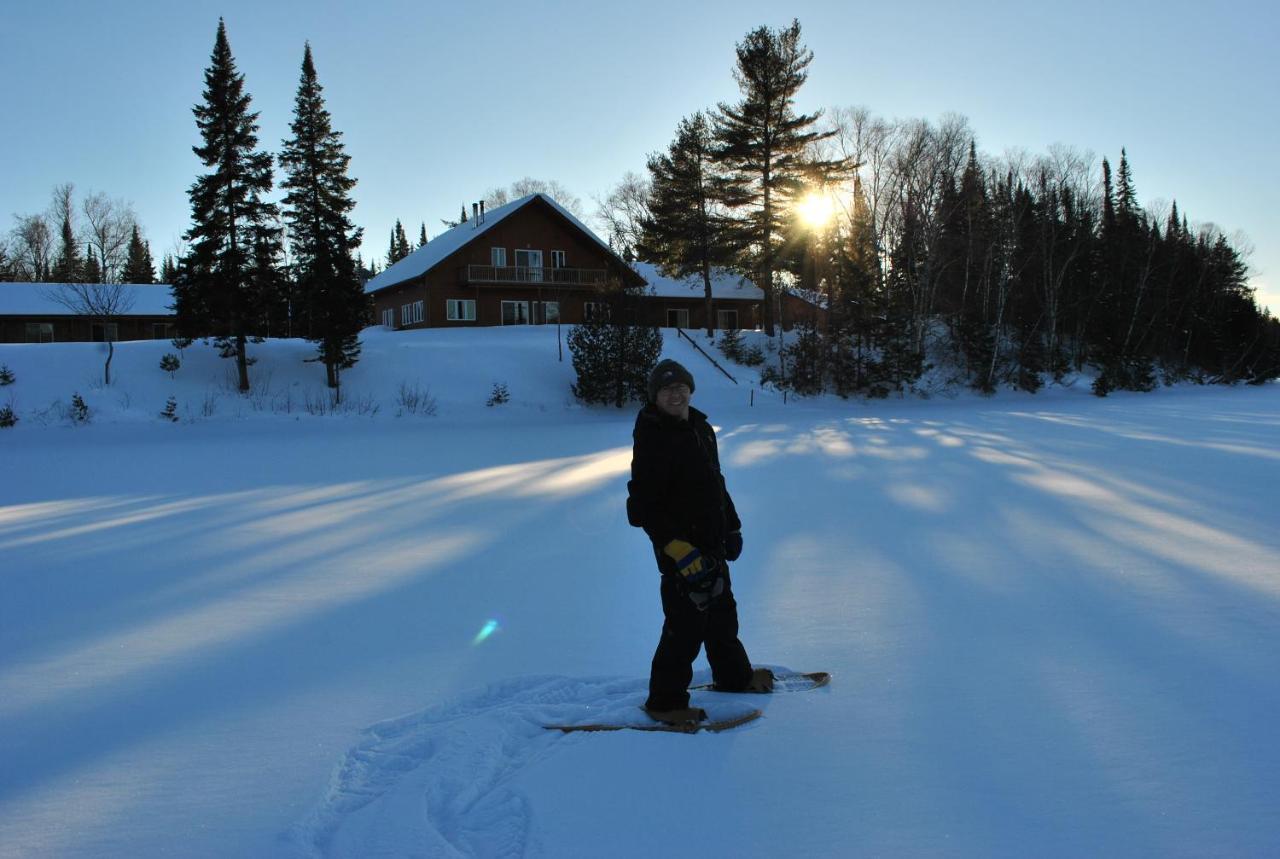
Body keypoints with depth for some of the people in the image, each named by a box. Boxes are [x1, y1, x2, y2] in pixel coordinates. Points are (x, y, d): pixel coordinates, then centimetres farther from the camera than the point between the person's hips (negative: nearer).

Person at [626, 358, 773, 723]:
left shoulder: (701, 428, 8)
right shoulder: (652, 438, -20)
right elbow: (645, 504, -23)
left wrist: (732, 525, 22)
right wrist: (678, 549, -28)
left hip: (712, 543, 9)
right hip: (680, 550, -9)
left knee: (722, 612, 23)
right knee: (686, 626, -3)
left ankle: (734, 676, 42)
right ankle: (665, 701, 13)